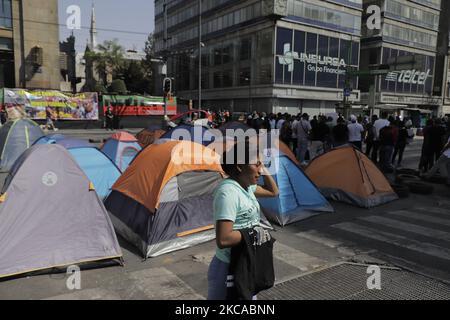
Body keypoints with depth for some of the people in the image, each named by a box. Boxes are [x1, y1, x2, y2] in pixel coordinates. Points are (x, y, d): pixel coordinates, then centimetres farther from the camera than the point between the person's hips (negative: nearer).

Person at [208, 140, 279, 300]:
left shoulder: (246, 186, 3)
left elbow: (273, 192, 20)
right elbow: (223, 240, -31)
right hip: (229, 268, -9)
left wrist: (263, 169, 6)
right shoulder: (228, 191, -25)